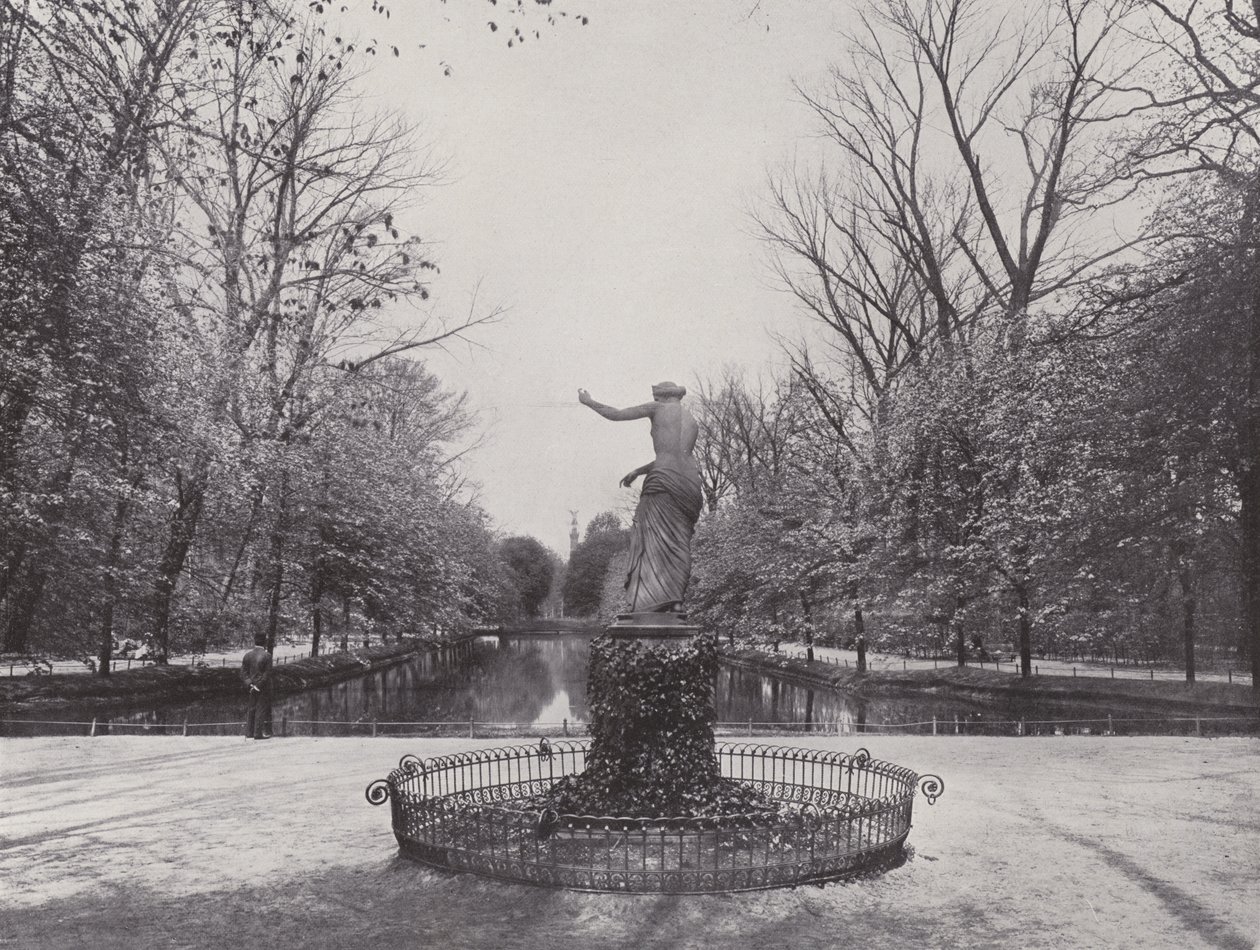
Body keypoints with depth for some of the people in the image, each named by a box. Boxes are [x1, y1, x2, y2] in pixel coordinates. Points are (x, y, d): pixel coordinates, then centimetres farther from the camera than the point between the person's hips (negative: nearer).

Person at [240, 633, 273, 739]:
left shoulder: (247, 655, 3)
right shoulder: (267, 656, -12)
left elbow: (243, 673, 0)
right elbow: (266, 675, -15)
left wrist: (250, 685, -5)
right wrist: (258, 686, -10)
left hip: (251, 688, 5)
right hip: (263, 688, -5)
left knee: (251, 710, 14)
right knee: (261, 709, 2)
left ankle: (249, 733, 16)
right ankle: (258, 733, 1)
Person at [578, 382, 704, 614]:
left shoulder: (657, 409, 8)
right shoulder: (693, 423, 25)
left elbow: (615, 415, 11)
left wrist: (588, 402, 27)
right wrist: (637, 471, 38)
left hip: (664, 481, -6)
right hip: (690, 480, 6)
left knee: (655, 539, -8)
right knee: (678, 544, 5)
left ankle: (655, 600, -20)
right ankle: (676, 601, -4)